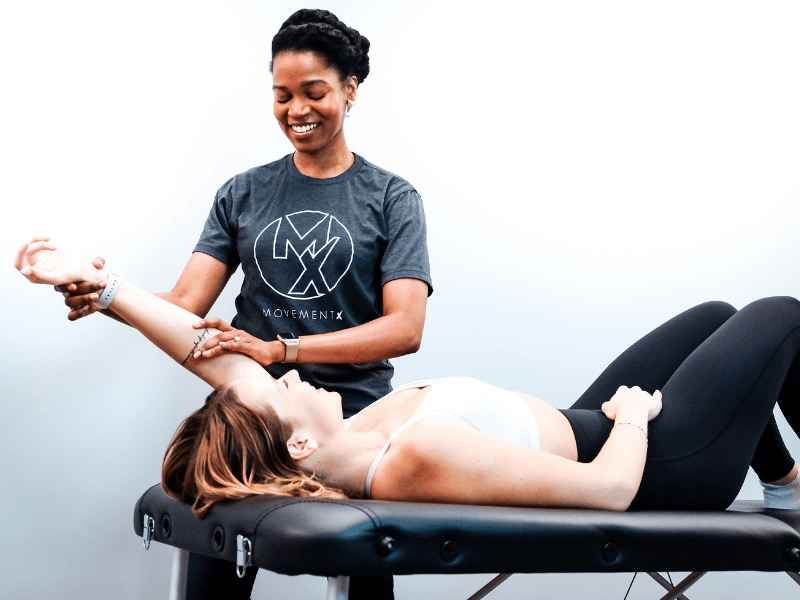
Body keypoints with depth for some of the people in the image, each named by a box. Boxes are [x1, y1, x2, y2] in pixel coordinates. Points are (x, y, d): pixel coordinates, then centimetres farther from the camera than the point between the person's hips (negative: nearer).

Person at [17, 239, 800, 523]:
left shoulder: (341, 446, -19)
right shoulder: (421, 454, -42)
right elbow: (611, 489, -36)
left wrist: (98, 281, -19)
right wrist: (631, 418, -16)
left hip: (587, 425, 8)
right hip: (658, 467, -8)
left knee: (717, 314, 26)